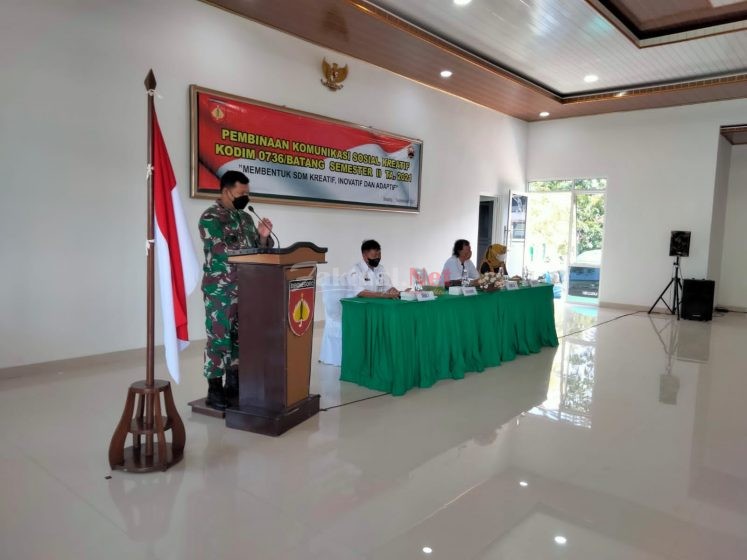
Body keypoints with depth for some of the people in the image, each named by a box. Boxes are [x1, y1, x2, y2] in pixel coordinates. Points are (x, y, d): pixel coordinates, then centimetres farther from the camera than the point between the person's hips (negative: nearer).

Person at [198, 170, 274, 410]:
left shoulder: (246, 217, 15)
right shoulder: (210, 218, -8)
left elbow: (258, 249, 15)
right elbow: (222, 251, -19)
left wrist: (263, 237, -5)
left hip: (245, 288, 7)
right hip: (220, 289, -7)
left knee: (240, 336, 12)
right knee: (219, 338, -3)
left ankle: (234, 384, 22)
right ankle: (214, 389, 6)